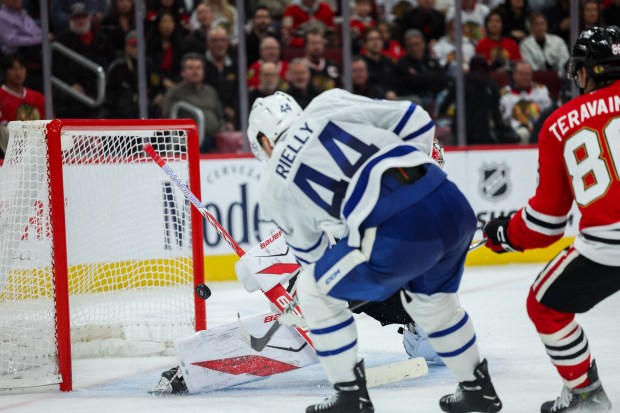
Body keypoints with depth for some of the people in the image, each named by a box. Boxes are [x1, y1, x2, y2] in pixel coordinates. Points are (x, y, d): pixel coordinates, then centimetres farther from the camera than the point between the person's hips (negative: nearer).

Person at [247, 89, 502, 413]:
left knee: (314, 291, 21)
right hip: (452, 205, 5)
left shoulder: (273, 187, 16)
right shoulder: (330, 105, 19)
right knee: (430, 297, 35)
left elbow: (311, 252, 28)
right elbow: (417, 123, 17)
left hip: (396, 233, -5)